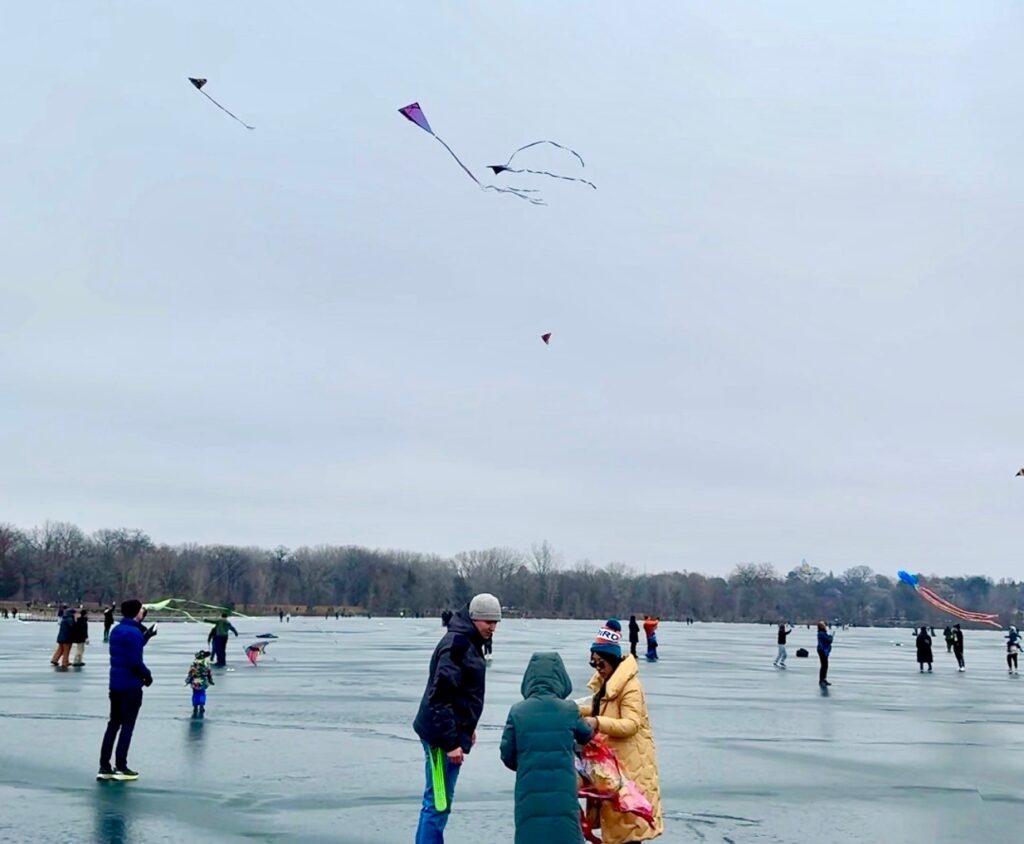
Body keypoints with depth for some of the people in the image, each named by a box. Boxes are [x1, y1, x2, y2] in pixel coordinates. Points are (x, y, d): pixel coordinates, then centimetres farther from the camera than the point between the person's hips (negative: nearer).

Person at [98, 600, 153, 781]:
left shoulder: (116, 630, 10)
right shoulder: (134, 632, -18)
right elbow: (135, 661, -23)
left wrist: (146, 633, 9)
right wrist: (147, 675, -7)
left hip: (115, 683, 8)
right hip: (131, 685, -8)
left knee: (113, 723, 13)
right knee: (127, 726, 1)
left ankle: (104, 767, 14)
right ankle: (120, 767, 4)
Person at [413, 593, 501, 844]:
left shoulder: (470, 643, 12)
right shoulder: (457, 644, -19)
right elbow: (441, 695, -24)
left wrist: (467, 728, 22)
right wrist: (451, 742, -24)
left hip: (453, 731, 10)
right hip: (442, 735, -10)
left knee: (438, 801, 18)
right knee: (439, 802, -5)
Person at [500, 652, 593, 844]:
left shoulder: (517, 711, -4)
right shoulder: (569, 710, -4)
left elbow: (507, 756, 2)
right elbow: (586, 736, 16)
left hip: (529, 795, 1)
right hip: (562, 793, -1)